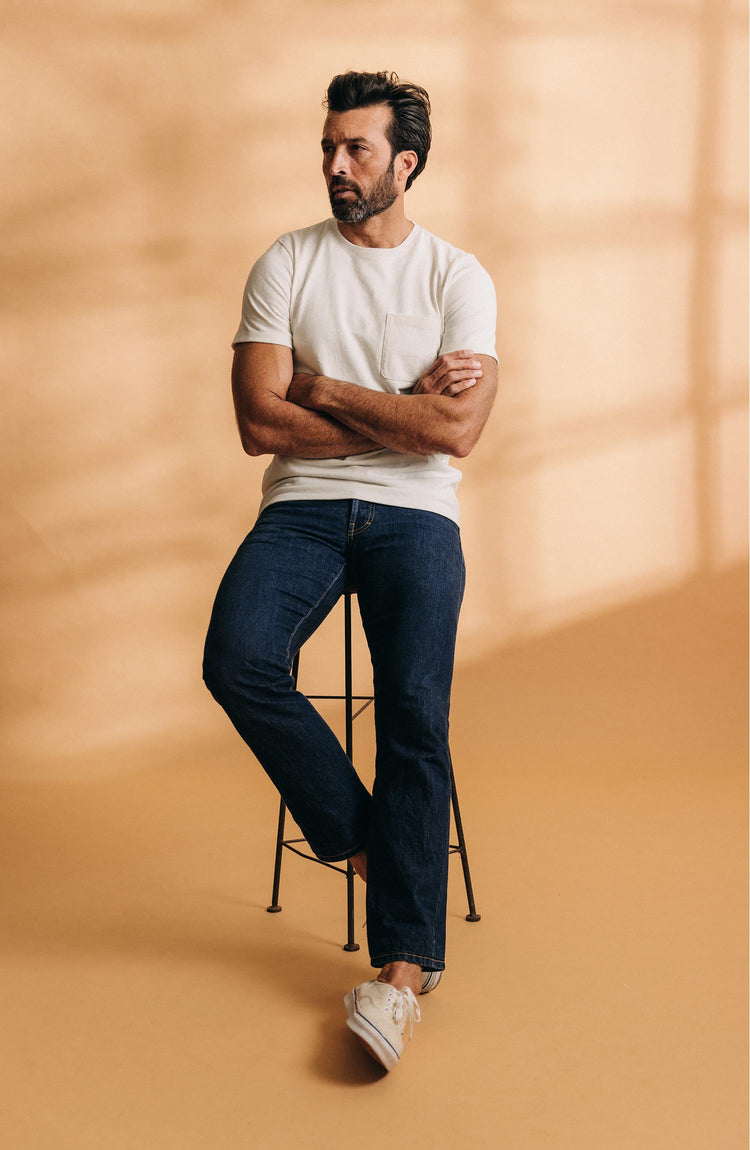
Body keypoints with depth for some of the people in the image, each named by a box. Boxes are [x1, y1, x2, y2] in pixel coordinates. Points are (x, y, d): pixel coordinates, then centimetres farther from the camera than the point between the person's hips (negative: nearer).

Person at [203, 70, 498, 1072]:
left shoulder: (459, 277, 5)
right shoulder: (285, 265, 8)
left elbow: (456, 432, -8)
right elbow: (261, 424, -4)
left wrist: (326, 389, -5)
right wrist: (403, 409, -5)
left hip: (415, 514, -1)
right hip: (303, 509, 1)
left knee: (416, 713, -19)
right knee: (237, 661, -26)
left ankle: (404, 966, -13)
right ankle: (364, 833, -4)